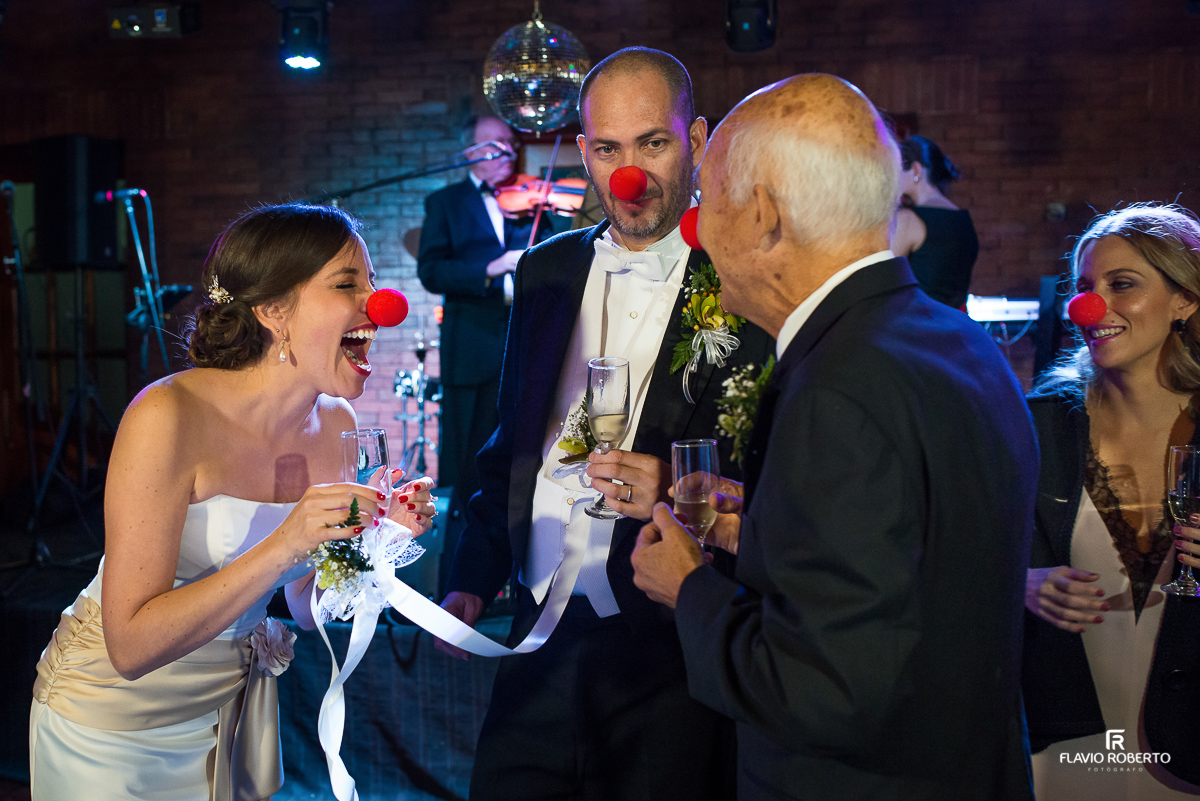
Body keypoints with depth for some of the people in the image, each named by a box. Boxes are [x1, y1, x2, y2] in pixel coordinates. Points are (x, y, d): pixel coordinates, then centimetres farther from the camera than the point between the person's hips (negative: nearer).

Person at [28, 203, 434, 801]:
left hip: (236, 700, 6)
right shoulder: (170, 414, -26)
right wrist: (283, 546, -36)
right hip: (115, 717, -6)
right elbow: (133, 645, -28)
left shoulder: (335, 423, -7)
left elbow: (307, 609, 1)